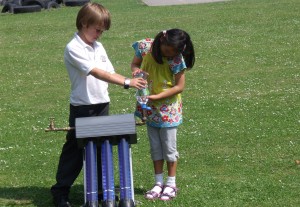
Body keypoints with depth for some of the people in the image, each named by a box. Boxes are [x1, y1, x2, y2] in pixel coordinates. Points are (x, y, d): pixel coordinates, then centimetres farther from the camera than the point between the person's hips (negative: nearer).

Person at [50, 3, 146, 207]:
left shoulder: (98, 46, 9)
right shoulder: (74, 48, -15)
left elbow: (110, 73, 9)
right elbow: (97, 73, -25)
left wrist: (132, 80, -8)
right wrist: (126, 82, -31)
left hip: (102, 105, 7)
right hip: (82, 108, -6)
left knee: (102, 148, 10)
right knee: (75, 149, 1)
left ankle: (102, 188, 21)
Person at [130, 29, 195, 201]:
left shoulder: (176, 59, -21)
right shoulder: (145, 46, -10)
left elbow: (179, 87, -17)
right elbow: (135, 63, 7)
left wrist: (156, 96, -23)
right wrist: (136, 70, -17)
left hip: (168, 108, -5)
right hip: (151, 108, 5)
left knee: (169, 147, 5)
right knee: (155, 146, 13)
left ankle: (171, 184, 18)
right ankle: (159, 183, 23)